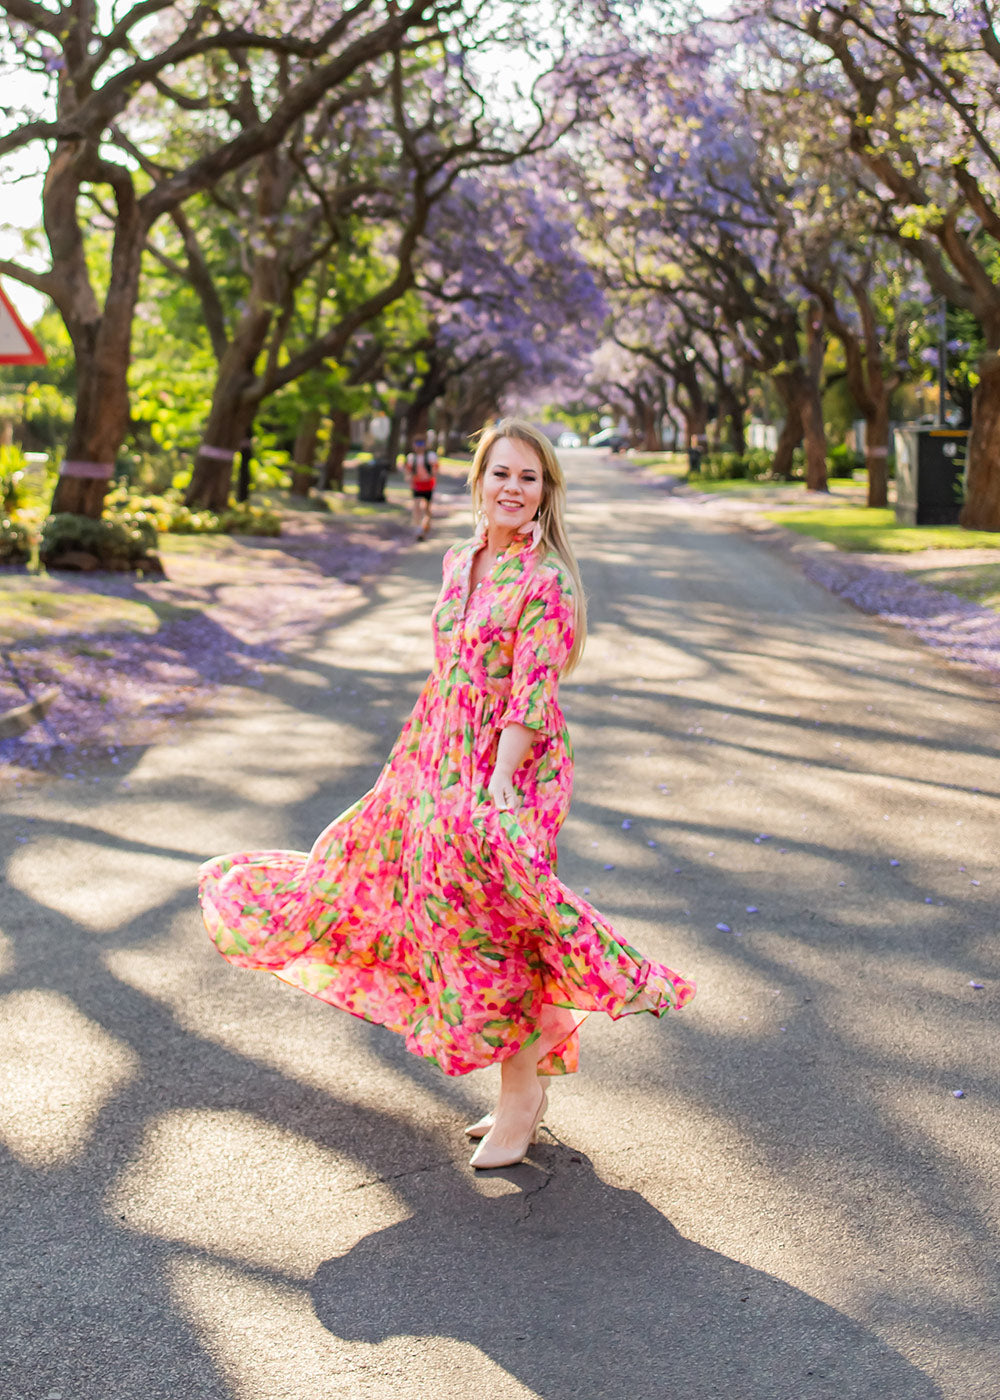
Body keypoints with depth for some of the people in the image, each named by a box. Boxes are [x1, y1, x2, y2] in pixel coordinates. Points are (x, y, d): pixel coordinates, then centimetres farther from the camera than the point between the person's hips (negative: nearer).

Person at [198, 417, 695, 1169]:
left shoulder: (546, 580, -14)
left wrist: (495, 789, -25)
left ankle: (521, 1104, 16)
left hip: (515, 774, -8)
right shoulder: (460, 562, 8)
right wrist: (421, 759, 18)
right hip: (445, 766, 8)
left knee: (500, 934, -1)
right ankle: (523, 1093, 29)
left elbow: (532, 698, -19)